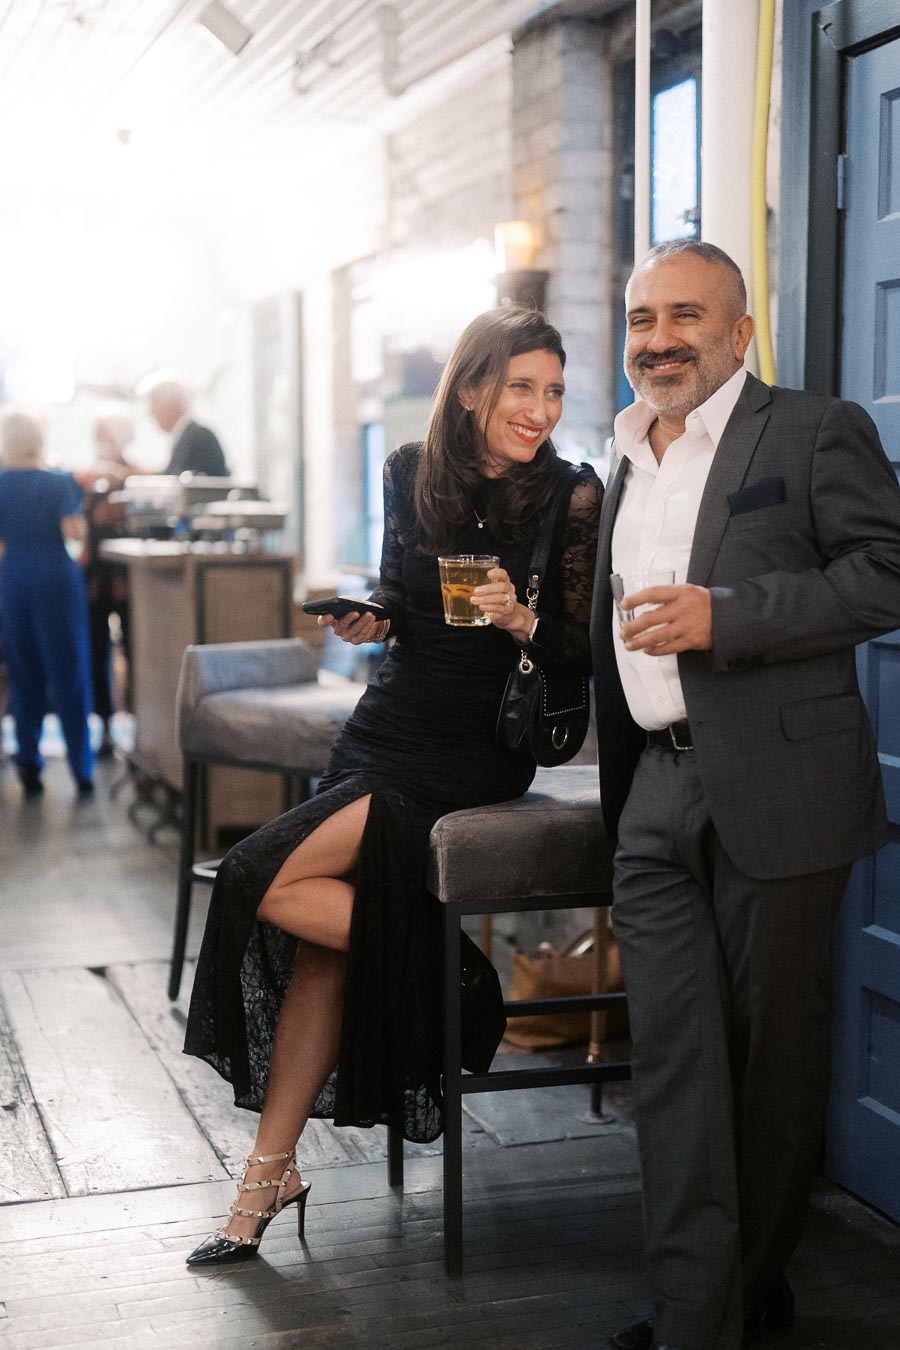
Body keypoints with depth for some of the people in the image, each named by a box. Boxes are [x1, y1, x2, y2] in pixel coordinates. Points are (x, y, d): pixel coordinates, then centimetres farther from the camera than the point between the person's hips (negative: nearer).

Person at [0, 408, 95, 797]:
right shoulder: (59, 483, -8)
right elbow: (74, 531, -16)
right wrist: (78, 517, 4)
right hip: (56, 579, -3)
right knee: (68, 674, 3)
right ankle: (81, 770, 3)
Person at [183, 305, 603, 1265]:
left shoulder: (573, 496, -8)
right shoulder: (412, 473, 4)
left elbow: (585, 651, -5)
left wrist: (524, 622, -24)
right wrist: (369, 616, -3)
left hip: (478, 752, -5)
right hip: (389, 725, 5)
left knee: (269, 880, -20)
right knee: (324, 945, -7)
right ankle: (270, 1174, 6)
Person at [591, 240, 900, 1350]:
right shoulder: (625, 469, 20)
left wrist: (723, 616, -18)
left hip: (776, 789, -5)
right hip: (656, 797, 6)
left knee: (772, 1045, 6)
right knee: (672, 1054, 1)